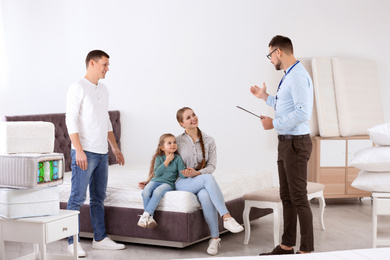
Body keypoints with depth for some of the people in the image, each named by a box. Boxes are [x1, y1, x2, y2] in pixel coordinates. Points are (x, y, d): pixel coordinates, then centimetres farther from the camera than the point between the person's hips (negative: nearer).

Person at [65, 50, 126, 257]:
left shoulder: (103, 90, 16)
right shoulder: (77, 88, -8)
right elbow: (71, 120, -14)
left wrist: (115, 147, 19)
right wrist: (79, 150, -21)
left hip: (102, 153, 8)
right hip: (85, 152, -8)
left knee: (98, 197, 12)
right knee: (78, 197, -4)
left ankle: (100, 239, 19)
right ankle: (73, 242, 3)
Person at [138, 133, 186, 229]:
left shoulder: (177, 158, 8)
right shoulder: (159, 158, 10)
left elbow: (183, 175, 4)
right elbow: (157, 173, -4)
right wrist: (167, 161, -5)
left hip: (168, 183, -2)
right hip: (155, 181, 2)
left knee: (157, 192, -35)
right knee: (145, 192, -30)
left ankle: (146, 215, -35)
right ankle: (150, 218, -28)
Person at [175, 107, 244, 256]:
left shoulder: (208, 141, 8)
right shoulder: (177, 141, 4)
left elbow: (212, 166, 2)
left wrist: (197, 173, -17)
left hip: (202, 182, 2)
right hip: (183, 184, -2)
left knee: (205, 196, -38)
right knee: (208, 178, -37)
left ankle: (215, 238, -33)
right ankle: (226, 217, -41)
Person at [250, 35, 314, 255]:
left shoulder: (298, 76, -16)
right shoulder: (289, 76, 16)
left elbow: (302, 112, -25)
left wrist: (274, 123, -16)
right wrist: (266, 97, 25)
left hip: (296, 143, -10)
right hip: (285, 142, 10)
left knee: (299, 199, -5)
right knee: (287, 197, 15)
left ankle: (307, 250, 4)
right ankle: (287, 246, 24)